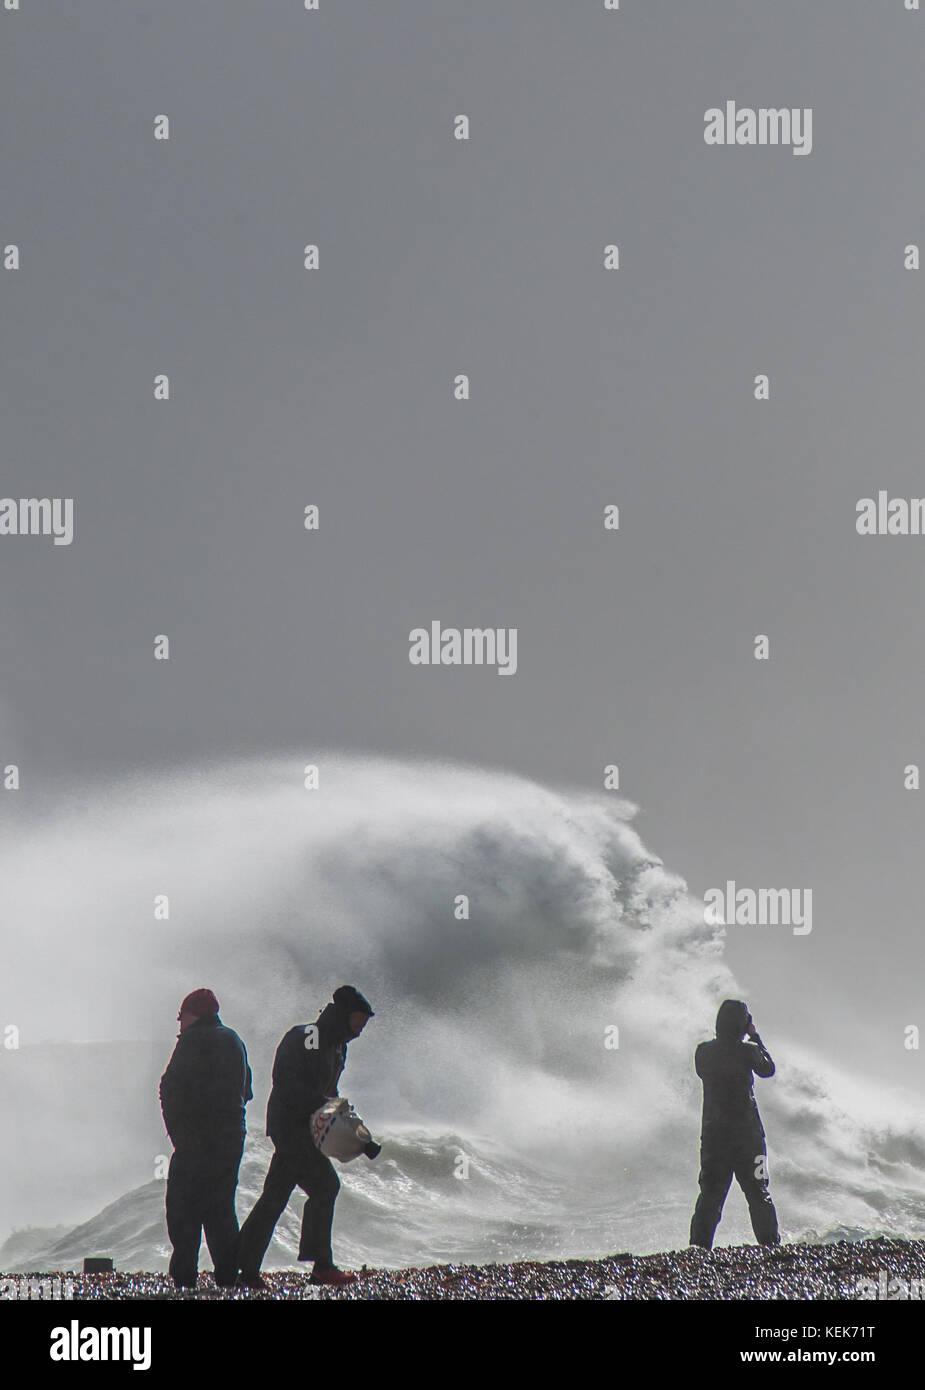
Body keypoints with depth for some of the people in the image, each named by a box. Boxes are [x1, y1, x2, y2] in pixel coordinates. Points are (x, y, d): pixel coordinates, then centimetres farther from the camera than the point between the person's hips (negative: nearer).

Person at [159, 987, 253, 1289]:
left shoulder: (193, 1040, -8)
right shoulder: (234, 1040, 15)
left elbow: (172, 1088, -13)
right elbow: (246, 1090, 18)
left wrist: (176, 1129, -6)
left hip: (197, 1139, -7)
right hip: (233, 1135, 7)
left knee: (182, 1207, -2)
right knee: (221, 1207, 13)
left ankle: (184, 1274, -8)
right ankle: (229, 1273, 8)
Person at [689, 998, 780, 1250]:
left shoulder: (703, 1052, -2)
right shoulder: (747, 1051, -13)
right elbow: (768, 1069, 4)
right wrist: (755, 1037, 10)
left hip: (712, 1133, 3)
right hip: (746, 1132, -3)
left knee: (710, 1194, 10)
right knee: (758, 1193, 8)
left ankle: (699, 1245, 5)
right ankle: (770, 1243, 8)